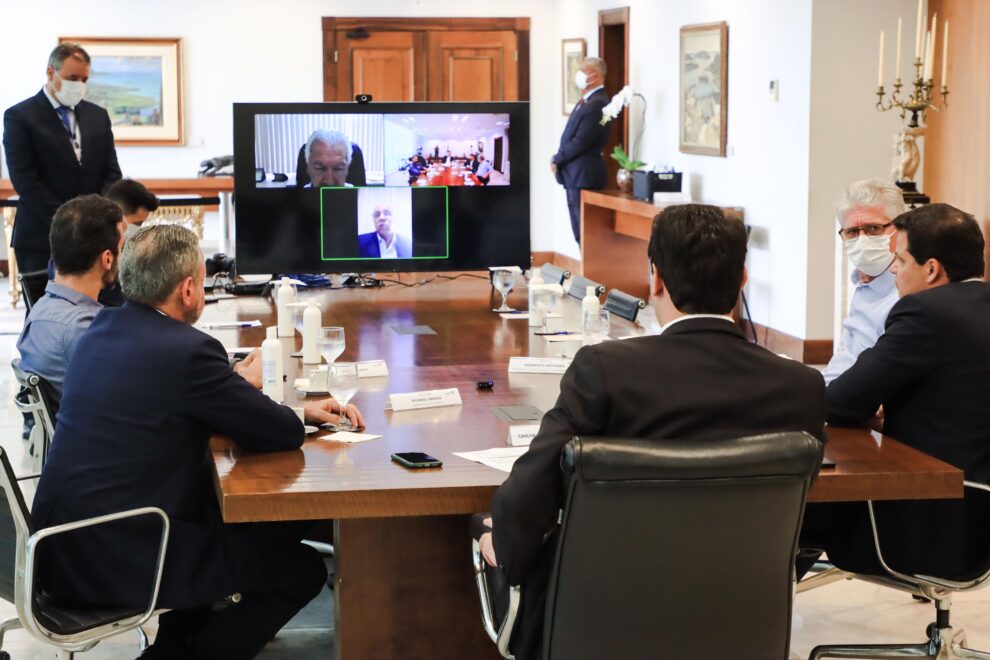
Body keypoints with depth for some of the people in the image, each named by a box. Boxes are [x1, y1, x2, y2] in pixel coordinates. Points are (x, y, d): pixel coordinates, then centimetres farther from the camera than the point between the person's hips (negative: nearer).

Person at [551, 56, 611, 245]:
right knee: (579, 230, 12)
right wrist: (559, 159, 3)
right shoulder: (585, 102, 17)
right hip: (575, 175, 10)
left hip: (584, 175, -10)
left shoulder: (597, 104, -15)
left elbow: (580, 141, -20)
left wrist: (557, 160, -9)